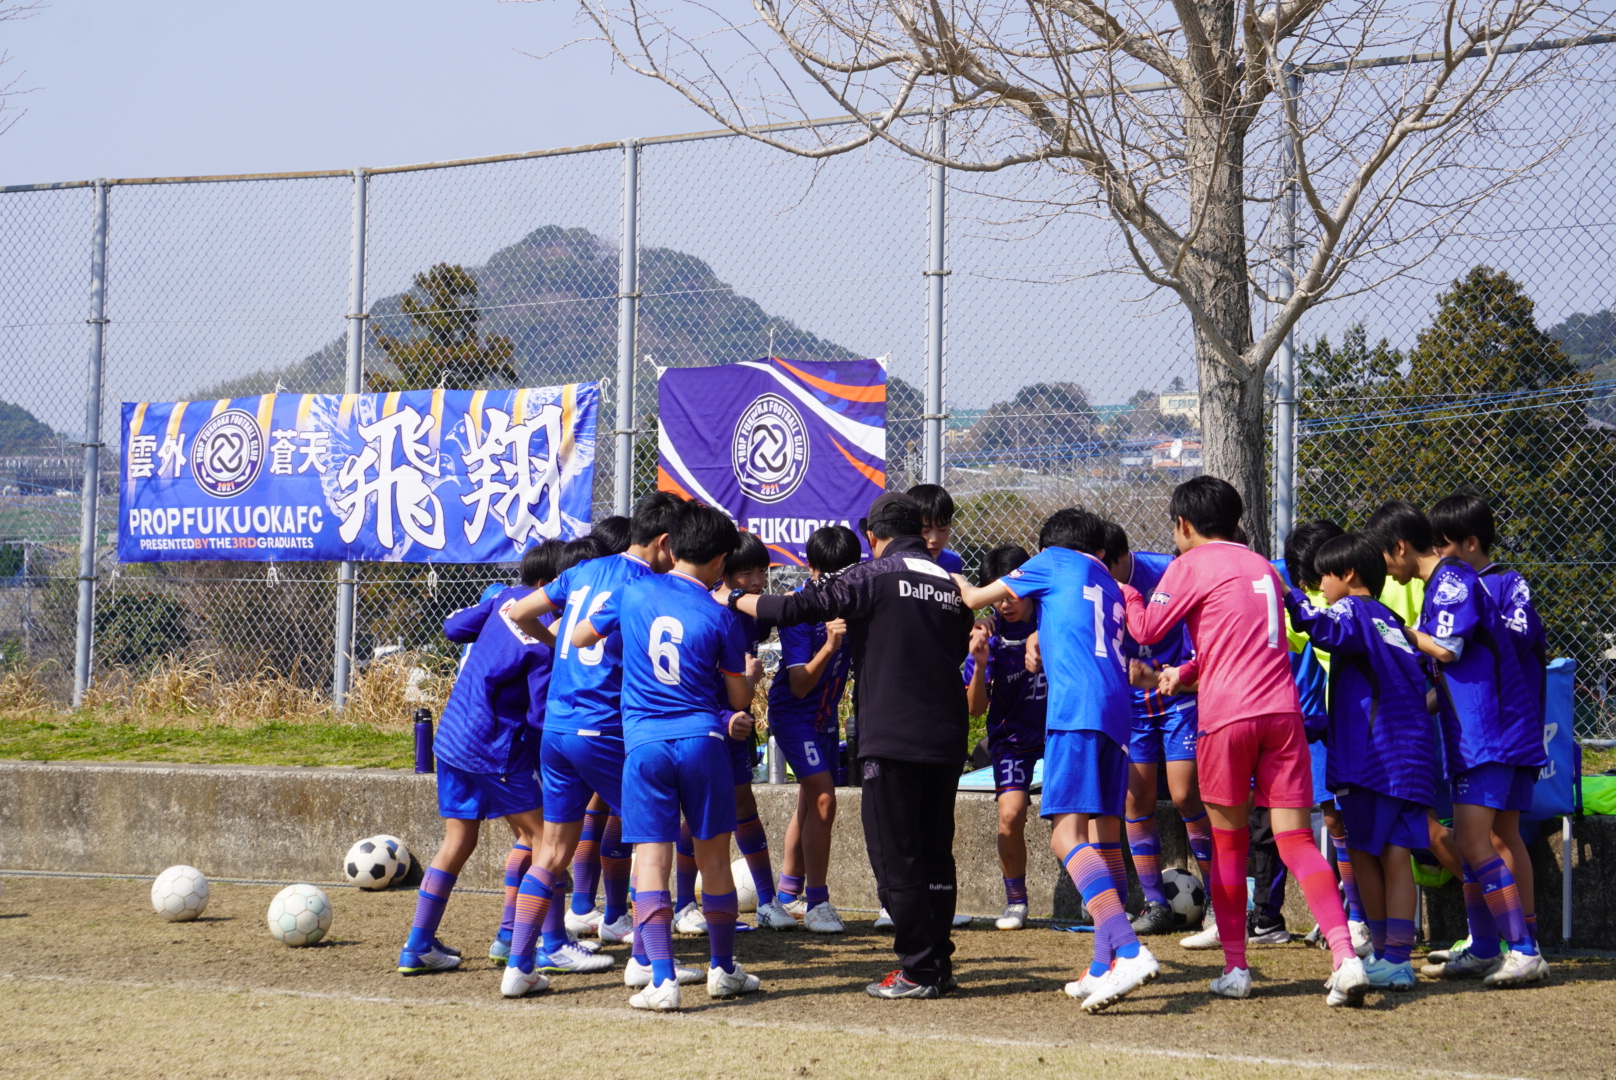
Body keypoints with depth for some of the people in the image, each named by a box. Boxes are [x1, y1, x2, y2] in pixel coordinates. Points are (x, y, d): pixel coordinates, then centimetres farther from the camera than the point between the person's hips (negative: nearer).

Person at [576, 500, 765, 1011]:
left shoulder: (633, 593, 3)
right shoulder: (721, 618, 0)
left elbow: (579, 638, 18)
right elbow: (740, 699, 9)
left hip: (644, 743, 0)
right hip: (702, 740, 0)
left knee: (652, 861, -2)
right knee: (714, 858, 13)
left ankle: (662, 979, -11)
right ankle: (723, 970, 24)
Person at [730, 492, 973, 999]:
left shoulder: (873, 576, -5)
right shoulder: (949, 584, 14)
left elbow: (793, 608, -9)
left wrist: (732, 599, 7)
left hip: (891, 738, -6)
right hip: (947, 739, 6)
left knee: (895, 856, -1)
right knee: (935, 852, 14)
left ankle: (919, 970, -2)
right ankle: (940, 964, 16)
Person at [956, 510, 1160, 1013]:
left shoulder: (1053, 561, 14)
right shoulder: (1111, 588, 29)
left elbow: (975, 598, 20)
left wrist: (953, 580, 40)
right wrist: (1041, 637, 52)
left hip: (1077, 706, -7)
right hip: (1118, 709, 7)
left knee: (1067, 833, -15)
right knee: (1104, 837, 11)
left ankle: (1129, 950, -30)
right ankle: (1103, 968, 10)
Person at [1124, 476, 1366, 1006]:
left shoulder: (1192, 564, 2)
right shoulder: (1263, 567, 22)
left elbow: (1147, 628, 3)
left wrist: (1123, 588, 21)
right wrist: (1188, 670, 39)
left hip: (1228, 714, -4)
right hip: (1282, 709, 4)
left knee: (1229, 843, 9)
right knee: (1295, 838, -1)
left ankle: (1235, 967, 13)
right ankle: (1346, 956, -17)